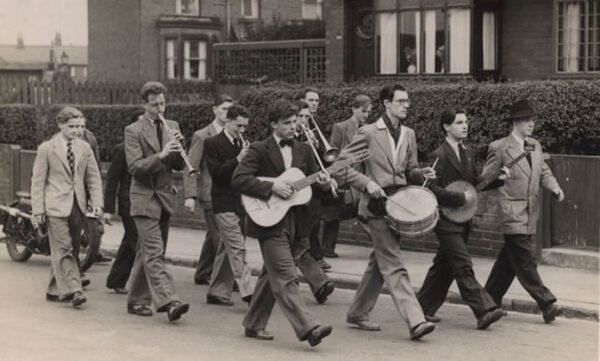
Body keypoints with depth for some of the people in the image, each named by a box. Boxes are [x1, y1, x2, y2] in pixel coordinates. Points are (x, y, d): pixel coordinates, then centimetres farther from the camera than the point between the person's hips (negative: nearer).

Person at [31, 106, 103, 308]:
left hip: (77, 206, 4)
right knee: (63, 250, -11)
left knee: (69, 250, 8)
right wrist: (38, 210, -6)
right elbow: (38, 181, 0)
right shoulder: (46, 149, 0)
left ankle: (55, 290, 19)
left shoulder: (84, 148, 10)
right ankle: (72, 290, -15)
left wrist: (97, 202, -3)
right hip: (56, 206, -4)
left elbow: (94, 178, 10)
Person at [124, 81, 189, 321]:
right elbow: (135, 167, -14)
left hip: (165, 196, 6)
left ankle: (136, 300, 22)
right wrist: (161, 155, -26)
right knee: (154, 253, -12)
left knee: (148, 253, 12)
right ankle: (168, 302, -20)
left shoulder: (172, 127, 11)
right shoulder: (133, 131, -5)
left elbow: (179, 166, 9)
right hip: (145, 198, -6)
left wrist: (178, 150, -12)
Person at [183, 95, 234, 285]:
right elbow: (190, 168, -8)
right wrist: (190, 196, -16)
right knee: (221, 239, -9)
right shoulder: (202, 136, -4)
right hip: (211, 195, -6)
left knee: (213, 238, 14)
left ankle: (202, 274, 26)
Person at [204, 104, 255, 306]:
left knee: (227, 250, 12)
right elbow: (215, 172, -16)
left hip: (241, 203, 7)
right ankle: (248, 292, -15)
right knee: (237, 249, -12)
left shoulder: (242, 145, 14)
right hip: (225, 203, -7)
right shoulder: (212, 144, -6)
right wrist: (238, 160, -23)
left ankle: (217, 293, 20)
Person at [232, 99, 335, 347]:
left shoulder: (303, 150, 11)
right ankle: (308, 329, -17)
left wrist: (322, 183, -7)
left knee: (272, 276, 13)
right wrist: (272, 188, -21)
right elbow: (238, 180, -15)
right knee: (286, 277, -11)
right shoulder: (260, 150, -6)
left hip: (293, 222, 7)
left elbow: (312, 180, 16)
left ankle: (254, 324, 25)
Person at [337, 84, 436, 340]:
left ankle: (357, 313, 27)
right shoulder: (368, 133, -6)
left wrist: (422, 174, -3)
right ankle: (415, 321, -18)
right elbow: (342, 164, -5)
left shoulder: (408, 135, 12)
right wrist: (366, 183, -17)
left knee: (380, 265, 14)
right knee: (394, 267, -11)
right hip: (376, 206, -7)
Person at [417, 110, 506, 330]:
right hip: (446, 220, -8)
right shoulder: (439, 156, -13)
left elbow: (475, 181, 18)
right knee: (464, 267, -11)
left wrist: (498, 179, 2)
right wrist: (462, 198, -20)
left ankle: (426, 307, 24)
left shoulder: (466, 153, 13)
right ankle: (483, 311, -15)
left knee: (444, 266, 14)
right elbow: (433, 190, -19)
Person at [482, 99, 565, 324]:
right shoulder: (499, 148, -6)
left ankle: (490, 302, 22)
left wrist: (555, 188, -5)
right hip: (513, 212, -7)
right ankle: (546, 305, -9)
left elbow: (544, 172, 12)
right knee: (526, 261, -9)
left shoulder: (535, 146, 14)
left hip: (530, 212, 7)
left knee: (510, 260, 12)